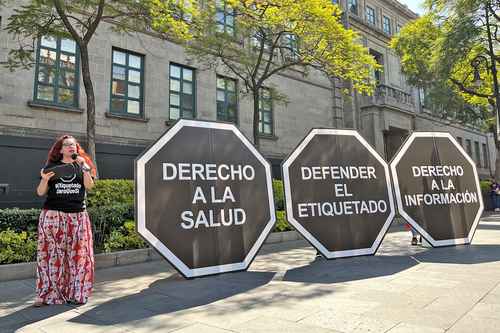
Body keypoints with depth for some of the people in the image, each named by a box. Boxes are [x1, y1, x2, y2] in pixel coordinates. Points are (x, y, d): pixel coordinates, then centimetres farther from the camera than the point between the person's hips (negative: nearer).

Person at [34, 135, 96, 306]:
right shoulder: (51, 166, 9)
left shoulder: (82, 165, 12)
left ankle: (75, 293, 10)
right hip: (53, 215, -1)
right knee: (52, 254, 0)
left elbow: (89, 186, -3)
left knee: (78, 254, 1)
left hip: (77, 216, 1)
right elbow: (40, 192, 7)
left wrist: (84, 168, -13)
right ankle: (47, 294, 8)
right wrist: (44, 180, -12)